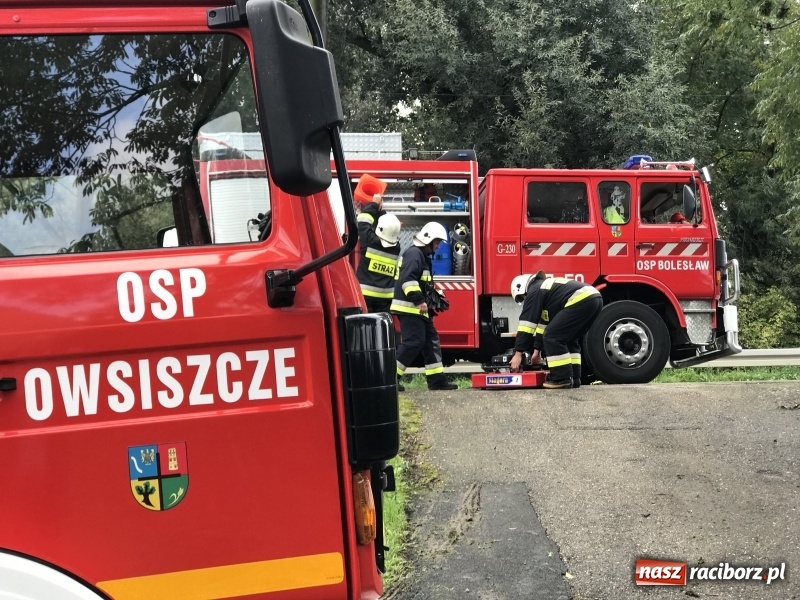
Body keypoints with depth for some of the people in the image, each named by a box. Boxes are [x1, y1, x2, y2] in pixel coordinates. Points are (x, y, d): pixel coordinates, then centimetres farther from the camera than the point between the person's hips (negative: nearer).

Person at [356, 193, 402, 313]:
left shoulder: (371, 241, -8)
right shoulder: (396, 247, 5)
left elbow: (363, 221, 3)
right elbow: (389, 231, 21)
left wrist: (374, 204, 16)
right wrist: (380, 208, 28)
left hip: (365, 293, -4)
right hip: (385, 296, 4)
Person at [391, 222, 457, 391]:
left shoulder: (423, 255, 21)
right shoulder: (414, 253, -13)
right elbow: (407, 279, -26)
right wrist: (419, 300, -27)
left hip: (418, 309, 11)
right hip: (409, 307, -11)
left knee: (431, 341, 9)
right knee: (413, 342, -13)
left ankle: (436, 379, 13)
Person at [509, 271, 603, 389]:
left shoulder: (534, 291, 6)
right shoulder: (547, 288, 34)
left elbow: (527, 322, 1)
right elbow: (544, 321, 39)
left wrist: (518, 353, 2)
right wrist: (537, 350, 43)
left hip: (581, 301, -10)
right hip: (595, 298, 10)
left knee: (552, 337, -2)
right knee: (569, 339, 22)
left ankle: (562, 379, -1)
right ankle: (574, 378, 18)